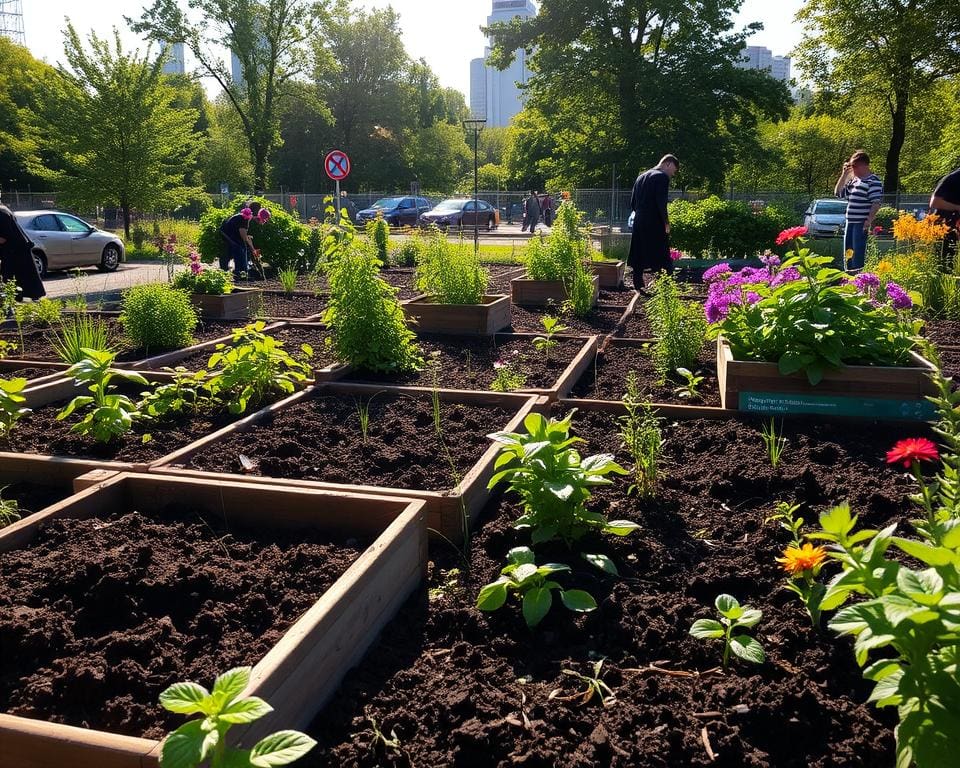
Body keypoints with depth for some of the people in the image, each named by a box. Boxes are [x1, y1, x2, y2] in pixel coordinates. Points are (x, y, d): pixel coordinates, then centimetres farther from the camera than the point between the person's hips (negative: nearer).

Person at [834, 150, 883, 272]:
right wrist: (844, 174, 14)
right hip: (850, 223, 9)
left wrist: (869, 220, -22)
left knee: (858, 257, -11)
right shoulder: (853, 180, 17)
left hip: (862, 224, -9)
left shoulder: (873, 181, -8)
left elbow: (876, 202, -14)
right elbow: (838, 193, 23)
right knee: (848, 255, 12)